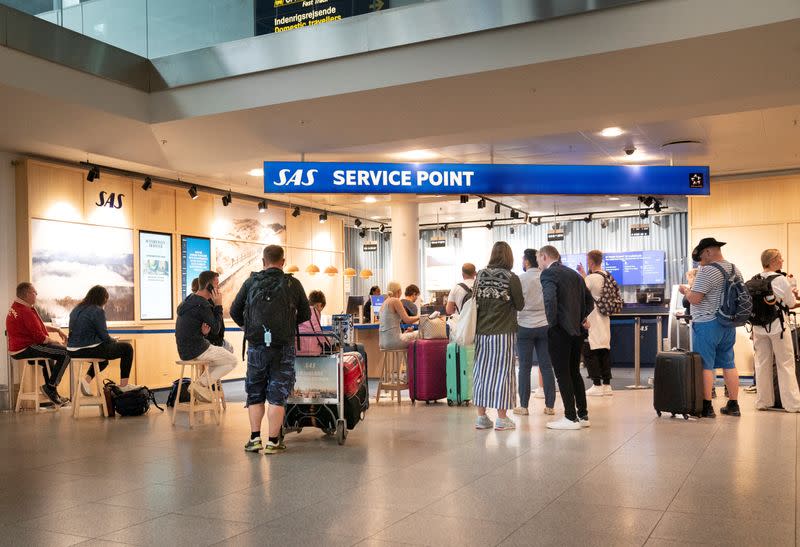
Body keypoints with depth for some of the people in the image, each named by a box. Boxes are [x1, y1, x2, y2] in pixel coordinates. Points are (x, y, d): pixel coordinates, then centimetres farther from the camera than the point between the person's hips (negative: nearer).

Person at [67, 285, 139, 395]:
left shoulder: (76, 310, 12)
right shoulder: (97, 311, -13)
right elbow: (104, 336, -13)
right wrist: (114, 341, 9)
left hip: (73, 352, 9)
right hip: (89, 350, -9)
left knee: (104, 359, 36)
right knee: (127, 348, 7)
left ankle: (86, 379, 13)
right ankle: (124, 385, 9)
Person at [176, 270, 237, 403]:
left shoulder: (189, 300, 11)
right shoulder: (202, 305, -19)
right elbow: (216, 329, -13)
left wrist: (204, 331, -6)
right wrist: (218, 305, -10)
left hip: (185, 351, 9)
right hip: (197, 351, -9)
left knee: (219, 356, 28)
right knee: (232, 361, 5)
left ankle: (201, 384, 11)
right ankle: (201, 384, -2)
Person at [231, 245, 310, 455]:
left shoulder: (251, 283, 3)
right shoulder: (293, 284, 1)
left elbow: (235, 311, 7)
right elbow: (305, 314, 8)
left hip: (256, 346, 1)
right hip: (283, 348, -1)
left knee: (255, 393, 14)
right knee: (277, 395, 4)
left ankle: (255, 438, 13)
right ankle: (273, 441, 4)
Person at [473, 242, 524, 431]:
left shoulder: (480, 275, 3)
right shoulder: (511, 278, -7)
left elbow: (474, 301, 8)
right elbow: (519, 305, -1)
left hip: (481, 331, 4)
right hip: (503, 332, -4)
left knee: (481, 370, 9)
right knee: (502, 371, 2)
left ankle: (481, 416, 14)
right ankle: (501, 418, 6)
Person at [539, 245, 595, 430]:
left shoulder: (548, 274, -10)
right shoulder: (574, 273, 15)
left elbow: (550, 299, -25)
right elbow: (590, 300, 18)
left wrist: (552, 323, -14)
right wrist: (582, 318, 13)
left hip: (559, 331, -8)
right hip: (577, 330, 8)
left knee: (562, 374, -1)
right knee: (574, 372, 16)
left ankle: (571, 418, 2)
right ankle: (583, 415, 20)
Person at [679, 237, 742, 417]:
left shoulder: (707, 271, -17)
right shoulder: (735, 270, 10)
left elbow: (694, 299, -19)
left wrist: (685, 290, 1)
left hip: (707, 324, -8)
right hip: (729, 324, 8)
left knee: (705, 366, -2)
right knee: (729, 364, 13)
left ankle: (706, 407, 0)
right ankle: (733, 405, 19)